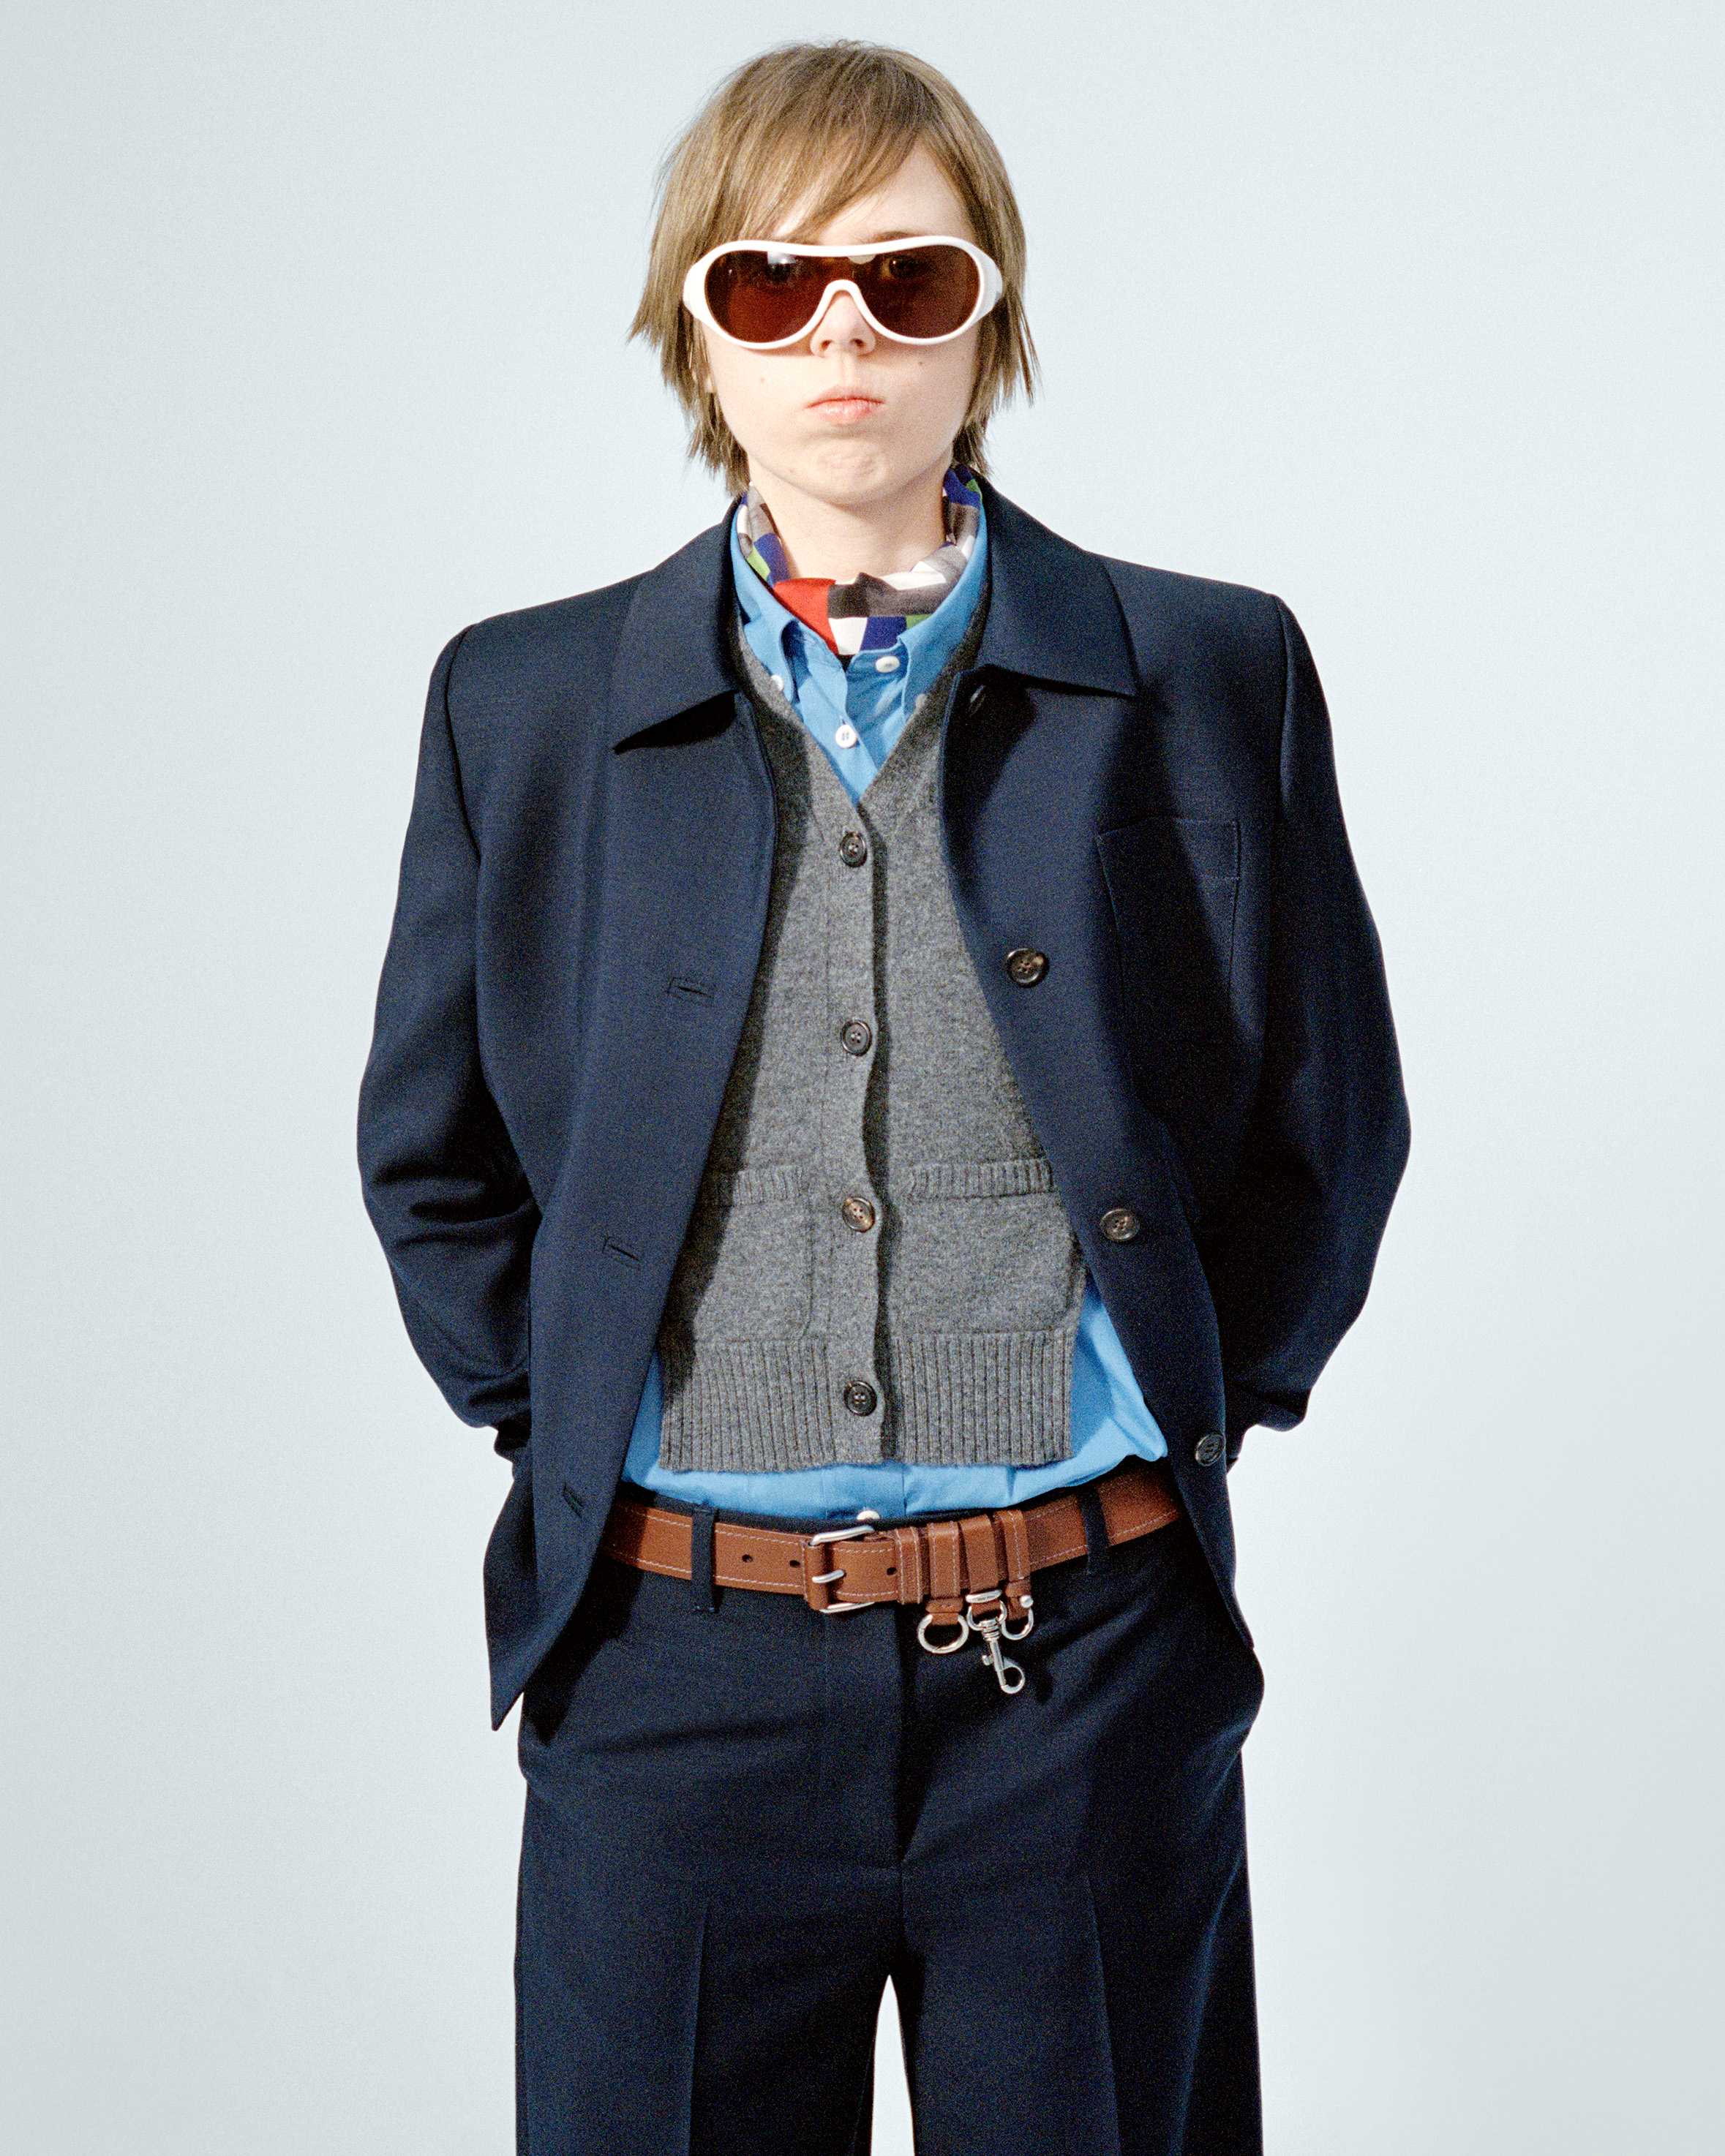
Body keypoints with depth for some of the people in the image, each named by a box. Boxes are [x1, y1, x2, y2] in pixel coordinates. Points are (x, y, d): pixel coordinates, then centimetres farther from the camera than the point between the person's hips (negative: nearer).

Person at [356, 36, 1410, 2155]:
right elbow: (431, 1151, 13)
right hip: (674, 1669, 1)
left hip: (1090, 1668, 0)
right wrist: (548, 1423, 5)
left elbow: (1330, 1118, 8)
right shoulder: (524, 703, 4)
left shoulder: (1208, 674, 1)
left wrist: (1196, 1412, 3)